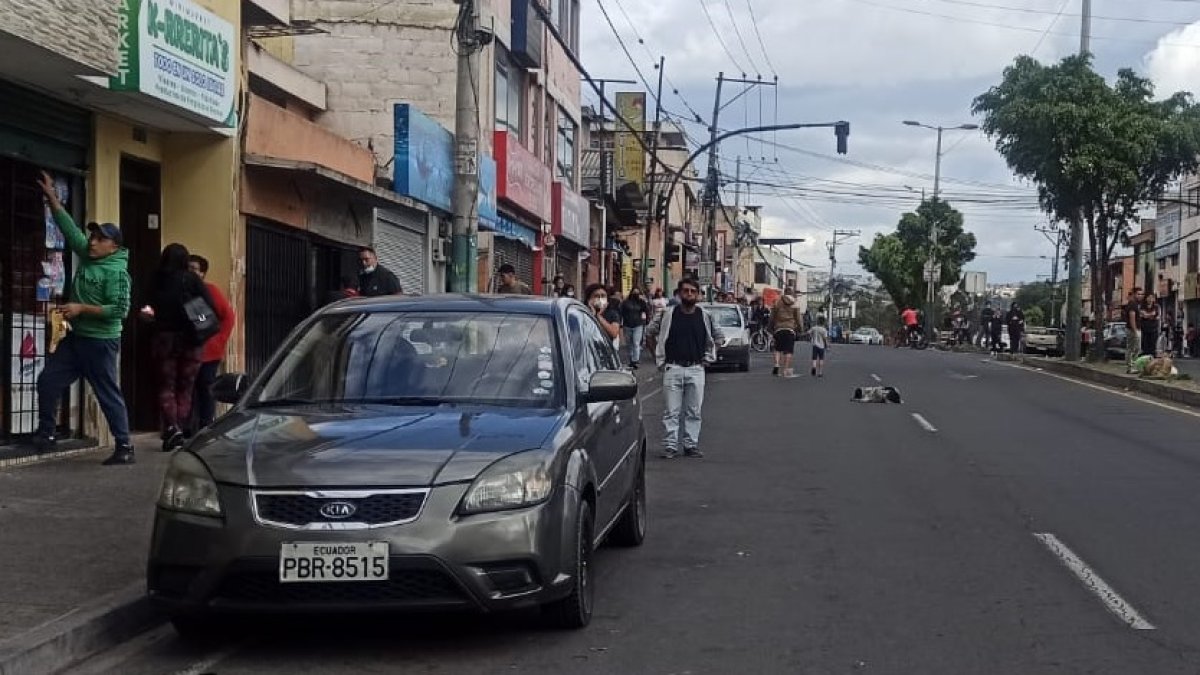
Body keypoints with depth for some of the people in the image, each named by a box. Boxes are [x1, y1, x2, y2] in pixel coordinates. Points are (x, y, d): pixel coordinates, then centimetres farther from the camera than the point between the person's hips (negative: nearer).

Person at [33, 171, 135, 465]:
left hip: (100, 342, -8)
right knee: (47, 381, 7)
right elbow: (70, 229, 13)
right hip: (75, 338, 8)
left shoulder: (117, 272, -16)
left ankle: (124, 447, 4)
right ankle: (46, 435, 17)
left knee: (108, 395, -3)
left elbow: (120, 309, -22)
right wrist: (52, 198, 10)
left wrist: (82, 308, -22)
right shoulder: (87, 257, 7)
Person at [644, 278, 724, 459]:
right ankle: (670, 446, 3)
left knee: (694, 411, 5)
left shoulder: (706, 317, 5)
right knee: (671, 411, -2)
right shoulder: (666, 315, 0)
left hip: (696, 369, 2)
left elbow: (719, 337, 19)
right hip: (672, 369, -2)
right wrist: (659, 357, 4)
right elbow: (649, 334, 9)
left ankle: (691, 445, 14)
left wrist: (707, 357, 10)